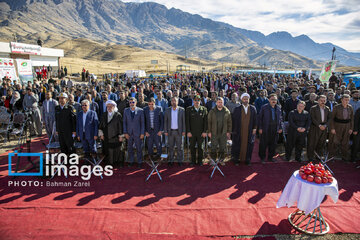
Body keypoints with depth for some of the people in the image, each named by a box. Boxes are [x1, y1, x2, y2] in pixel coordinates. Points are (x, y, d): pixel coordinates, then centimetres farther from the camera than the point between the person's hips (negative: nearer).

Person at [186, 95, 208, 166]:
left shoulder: (204, 109, 4)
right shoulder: (189, 109, 3)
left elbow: (206, 121, 2)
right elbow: (187, 121, -1)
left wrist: (205, 131, -4)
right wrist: (188, 131, -7)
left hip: (201, 132, 0)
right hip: (192, 132, 0)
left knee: (201, 147, 6)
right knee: (192, 147, 6)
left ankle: (200, 161, 20)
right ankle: (193, 161, 18)